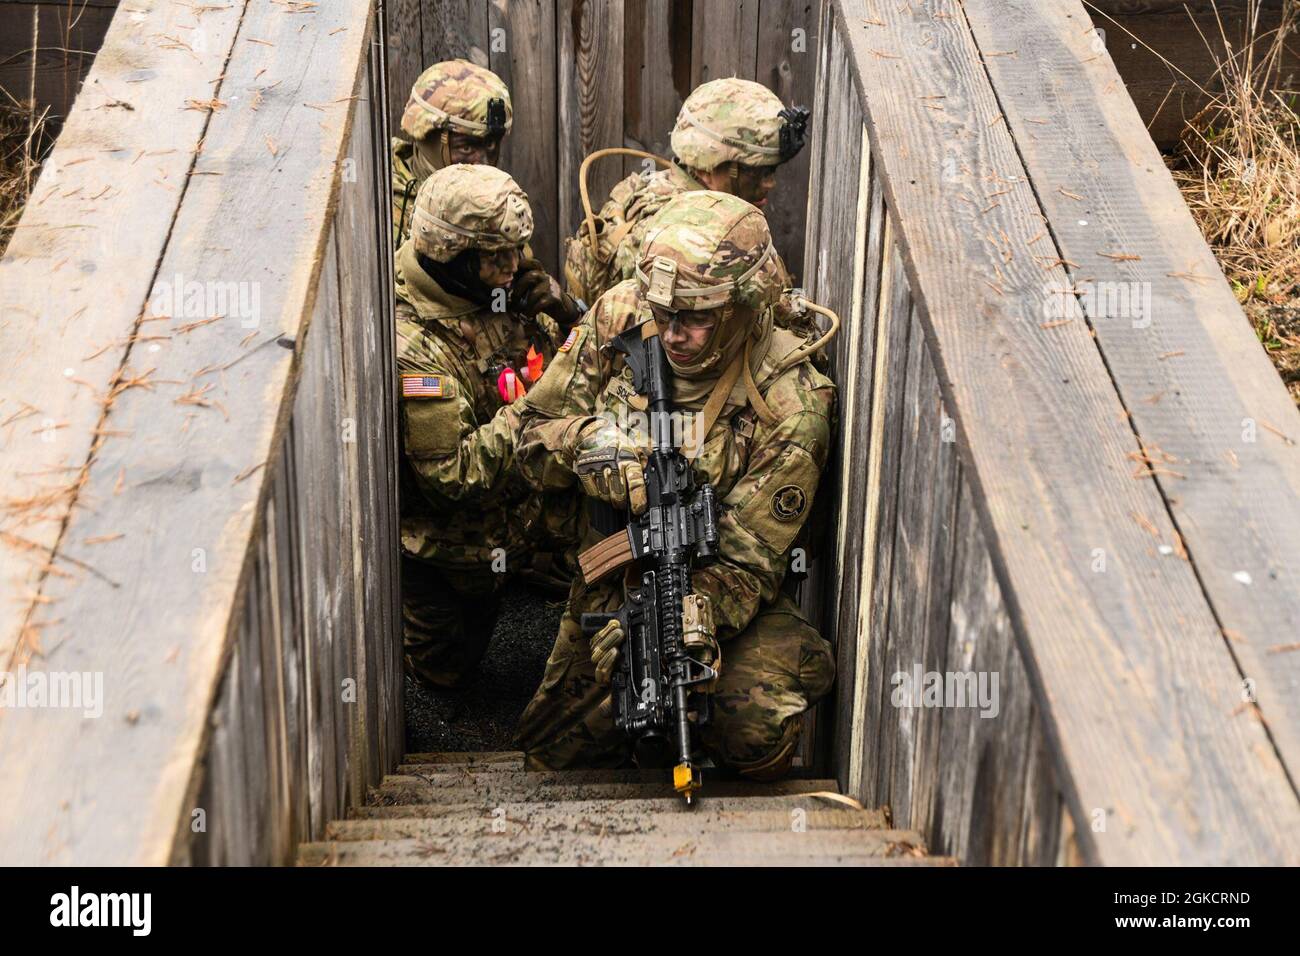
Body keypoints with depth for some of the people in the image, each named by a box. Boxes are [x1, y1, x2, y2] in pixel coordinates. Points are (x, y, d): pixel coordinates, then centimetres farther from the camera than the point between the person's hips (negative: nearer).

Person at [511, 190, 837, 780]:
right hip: (609, 582, 4)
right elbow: (534, 439, -4)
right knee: (550, 754, 2)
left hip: (711, 592, -4)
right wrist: (588, 441, -27)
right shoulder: (618, 319, -11)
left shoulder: (788, 407, -23)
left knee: (757, 737, -27)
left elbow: (744, 566, -23)